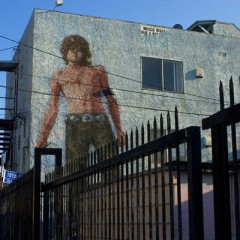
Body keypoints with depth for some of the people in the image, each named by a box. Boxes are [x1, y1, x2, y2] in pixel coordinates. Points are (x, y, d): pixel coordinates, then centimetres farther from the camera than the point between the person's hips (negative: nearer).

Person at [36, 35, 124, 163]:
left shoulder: (97, 71, 21)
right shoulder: (58, 77, 19)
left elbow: (111, 101, 20)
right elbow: (52, 109, 13)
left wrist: (119, 129, 12)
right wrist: (43, 138, 3)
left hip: (100, 123, 1)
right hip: (75, 124, -1)